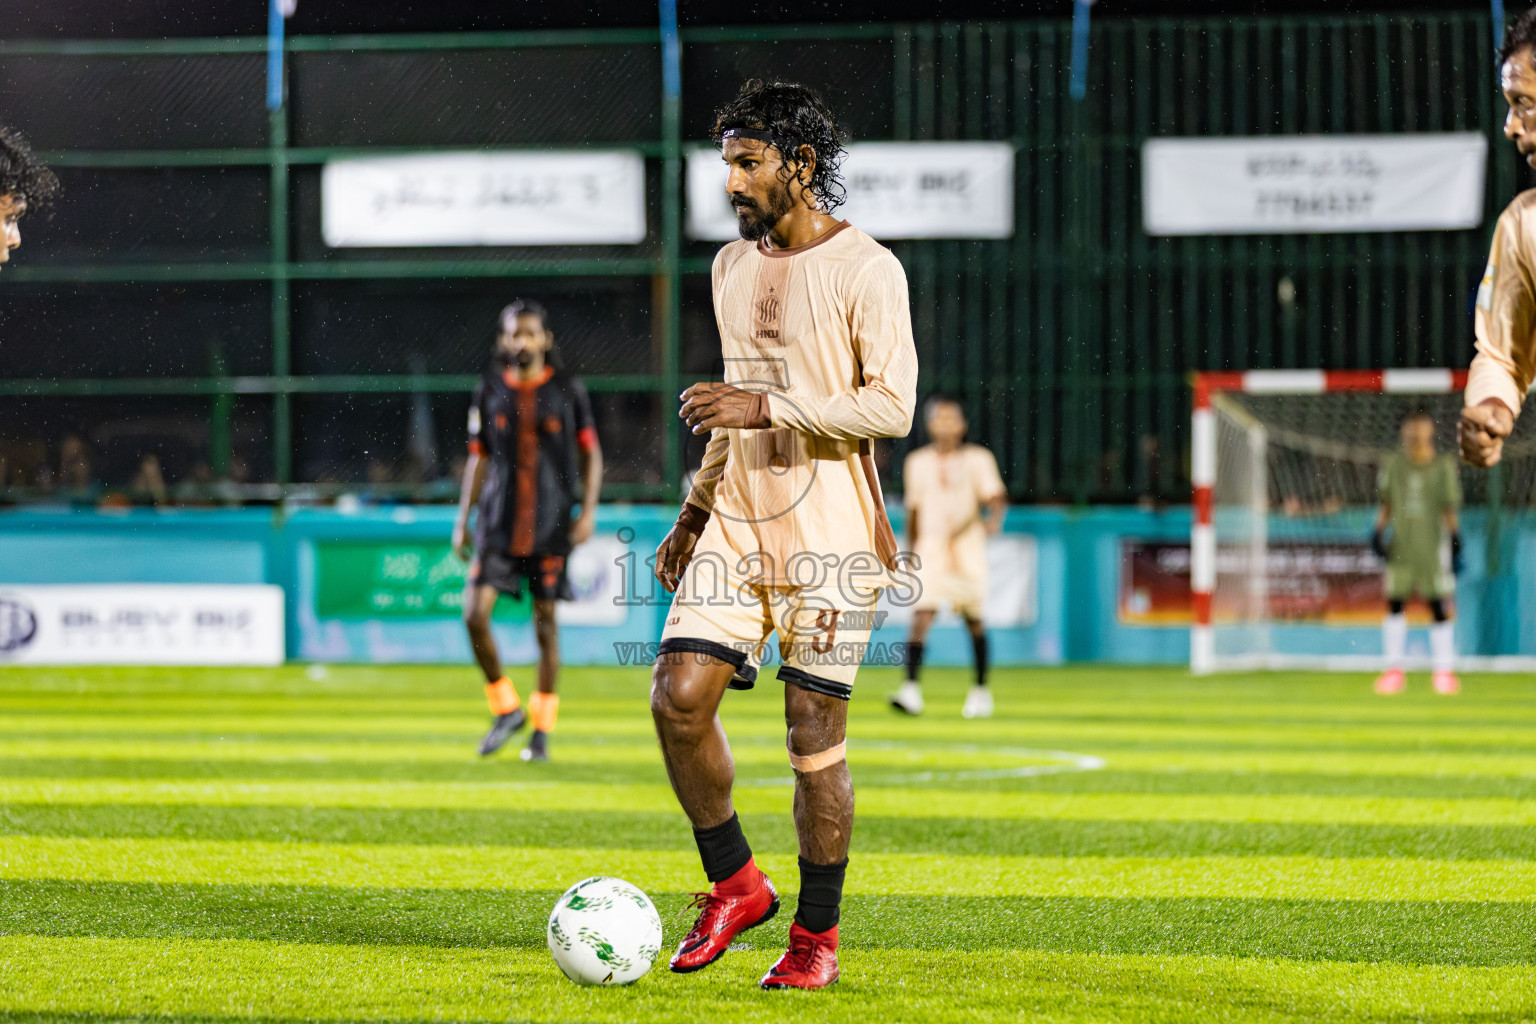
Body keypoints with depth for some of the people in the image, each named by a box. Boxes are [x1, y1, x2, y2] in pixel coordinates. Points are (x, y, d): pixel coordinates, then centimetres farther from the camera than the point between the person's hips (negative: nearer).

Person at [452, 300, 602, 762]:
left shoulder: (567, 390, 0)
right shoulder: (489, 392, 5)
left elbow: (591, 454, 6)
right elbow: (478, 459, 12)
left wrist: (589, 510, -5)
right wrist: (462, 519, 8)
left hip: (550, 525, -1)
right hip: (498, 523, 2)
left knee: (546, 622, 3)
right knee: (475, 614, -12)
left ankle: (543, 728, 14)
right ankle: (506, 708, 7)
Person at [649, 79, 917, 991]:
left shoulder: (864, 269, -9)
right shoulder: (733, 266, 14)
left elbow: (892, 405, -17)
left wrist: (769, 408, -21)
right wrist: (695, 512, 20)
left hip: (829, 536, -6)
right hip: (738, 524, 6)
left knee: (815, 735, -3)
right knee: (680, 696, -7)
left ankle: (818, 935, 10)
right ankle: (735, 886, 10)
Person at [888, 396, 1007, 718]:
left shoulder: (978, 459, 2)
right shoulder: (917, 463, 10)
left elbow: (996, 497, -7)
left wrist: (993, 519, -29)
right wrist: (911, 552, 21)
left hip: (968, 548, -1)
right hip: (930, 547, 1)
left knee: (973, 619, 6)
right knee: (921, 614, -15)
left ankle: (981, 689, 23)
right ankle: (912, 689, -23)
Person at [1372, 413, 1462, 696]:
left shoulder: (1443, 466, 0)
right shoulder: (1393, 465, 6)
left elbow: (1450, 508, 0)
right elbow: (1386, 504, 12)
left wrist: (1455, 538, -7)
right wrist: (1379, 533, 2)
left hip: (1432, 545, -2)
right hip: (1400, 546, 2)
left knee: (1437, 606, -2)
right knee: (1394, 603, -2)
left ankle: (1445, 671, 5)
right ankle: (1394, 670, 6)